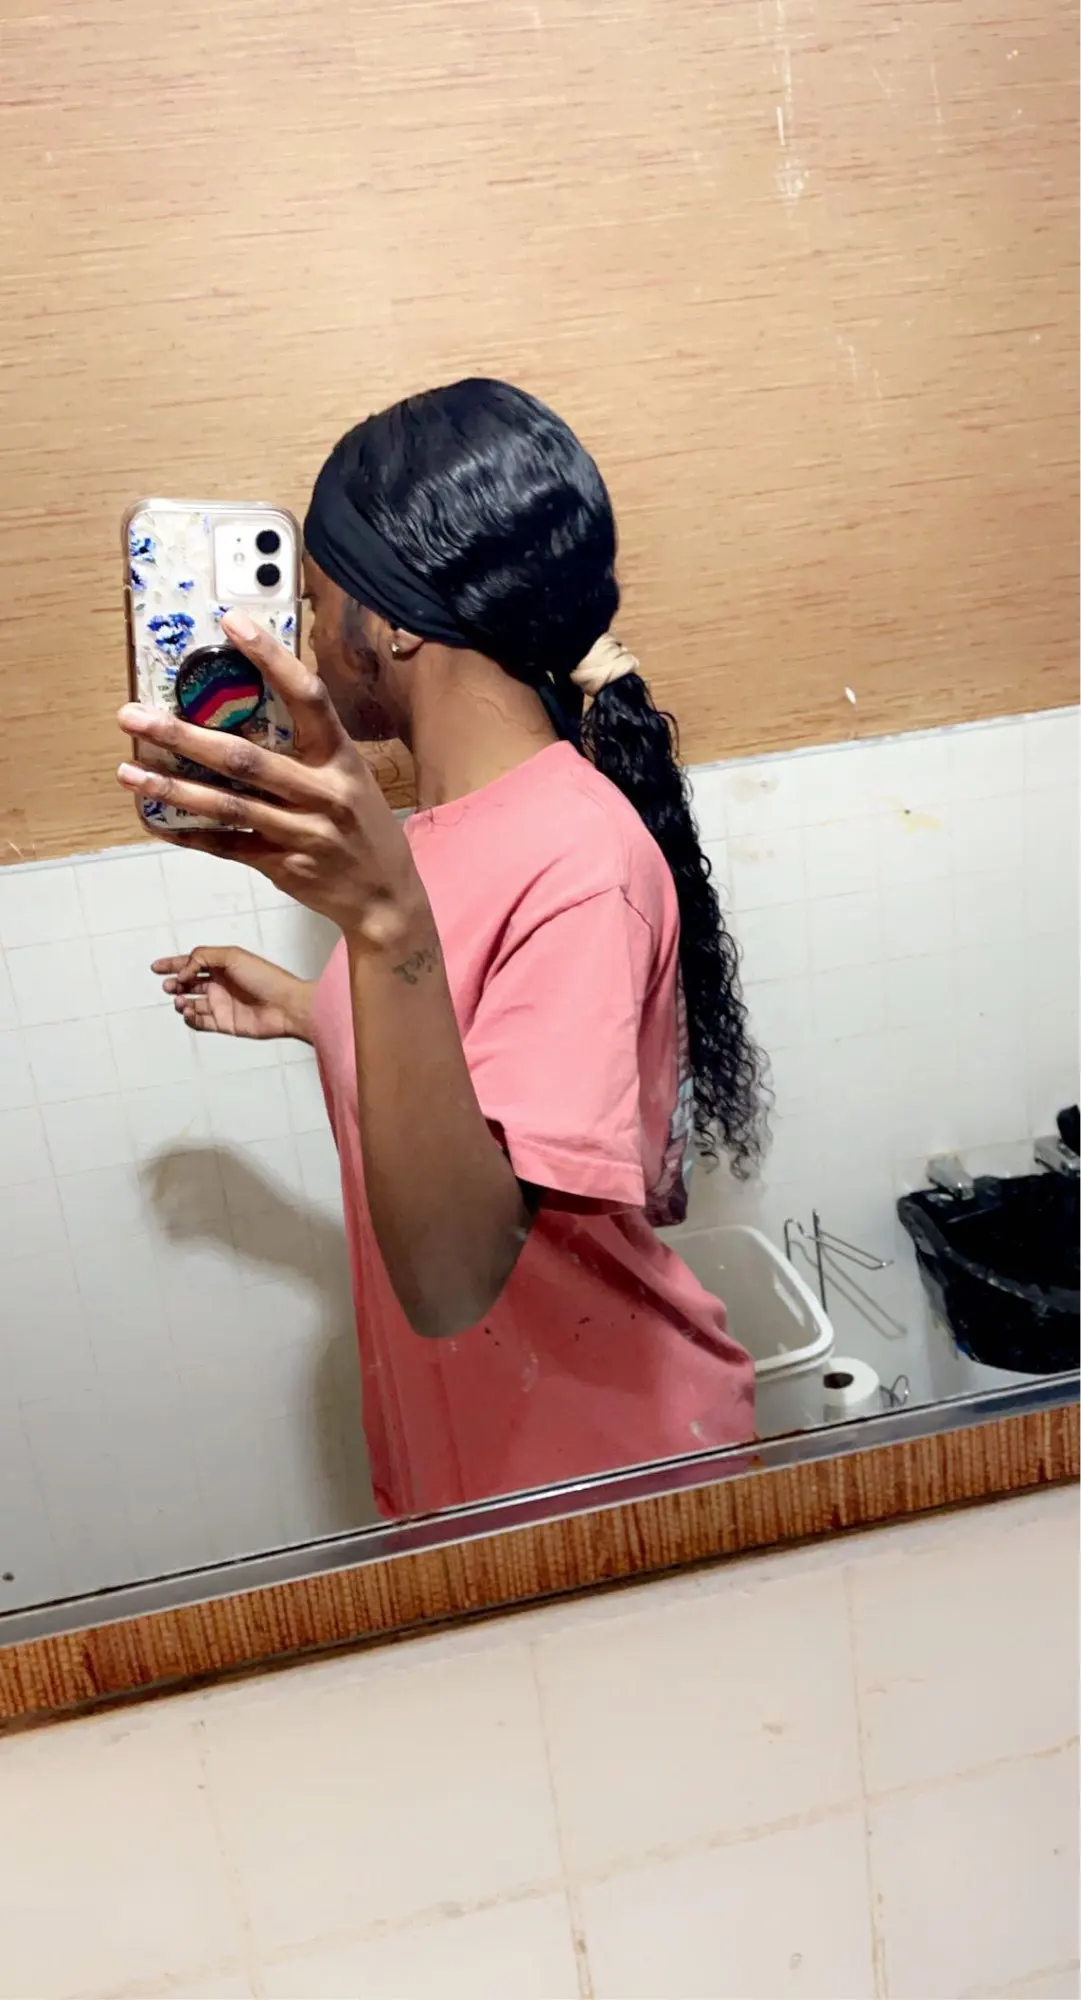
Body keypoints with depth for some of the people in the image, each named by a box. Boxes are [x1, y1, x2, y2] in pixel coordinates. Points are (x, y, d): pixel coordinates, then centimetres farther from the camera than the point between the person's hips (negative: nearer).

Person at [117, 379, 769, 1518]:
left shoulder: (579, 864, -27)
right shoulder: (459, 826, 0)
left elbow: (451, 1281, -34)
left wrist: (387, 920, -44)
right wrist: (304, 1014, 13)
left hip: (601, 1475, -8)